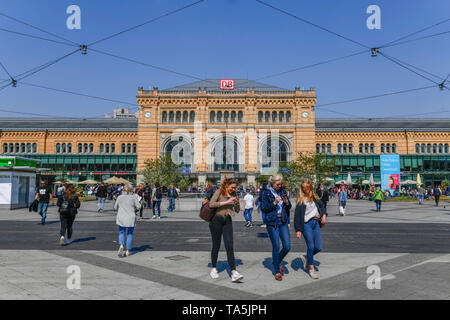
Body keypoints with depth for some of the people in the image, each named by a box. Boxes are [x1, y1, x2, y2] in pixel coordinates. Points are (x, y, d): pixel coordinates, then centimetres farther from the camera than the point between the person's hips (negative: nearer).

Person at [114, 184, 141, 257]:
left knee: (121, 233, 14)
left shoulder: (120, 197, 0)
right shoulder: (134, 197, -5)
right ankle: (128, 251, 11)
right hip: (131, 218, -1)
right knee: (130, 234, 10)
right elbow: (138, 207, -5)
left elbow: (115, 207, 7)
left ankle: (121, 246, -12)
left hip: (121, 218, 1)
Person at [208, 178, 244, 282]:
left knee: (229, 246, -8)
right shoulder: (219, 192, -6)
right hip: (216, 220, -3)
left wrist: (237, 202, -8)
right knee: (216, 245, 6)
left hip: (227, 221, 4)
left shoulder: (233, 194, 8)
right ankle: (213, 269, 25)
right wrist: (226, 202, -21)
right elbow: (211, 204, -21)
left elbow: (237, 210, 13)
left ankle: (234, 273, -13)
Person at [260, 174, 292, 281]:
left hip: (283, 222, 4)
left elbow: (289, 207, 14)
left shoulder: (283, 191, 8)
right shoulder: (266, 193, -4)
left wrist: (286, 202, -8)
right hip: (272, 223, -4)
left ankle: (277, 261, 31)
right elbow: (263, 208, -6)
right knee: (276, 247, 1)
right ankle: (277, 271, 17)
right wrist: (274, 203, -18)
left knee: (287, 247, 2)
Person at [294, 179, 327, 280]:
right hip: (306, 224, -5)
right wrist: (298, 230, -9)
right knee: (310, 246, -1)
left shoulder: (314, 197, 12)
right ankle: (311, 269, 14)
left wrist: (324, 214, 5)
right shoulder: (300, 199, -3)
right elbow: (297, 215, -5)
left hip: (315, 223, 5)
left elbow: (322, 206, 26)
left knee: (318, 247, 2)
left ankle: (306, 258, 29)